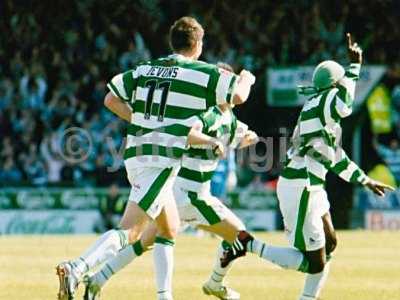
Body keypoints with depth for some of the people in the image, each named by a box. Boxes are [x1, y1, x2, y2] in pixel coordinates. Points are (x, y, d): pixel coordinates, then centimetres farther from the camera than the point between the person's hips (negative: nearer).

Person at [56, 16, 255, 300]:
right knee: (130, 231, -16)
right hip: (163, 159, -8)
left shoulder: (145, 69, 14)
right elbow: (238, 96, -3)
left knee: (169, 229, 21)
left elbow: (111, 99, 18)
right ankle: (76, 268, -33)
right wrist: (246, 78, 20)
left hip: (136, 152, 8)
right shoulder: (202, 74, -2)